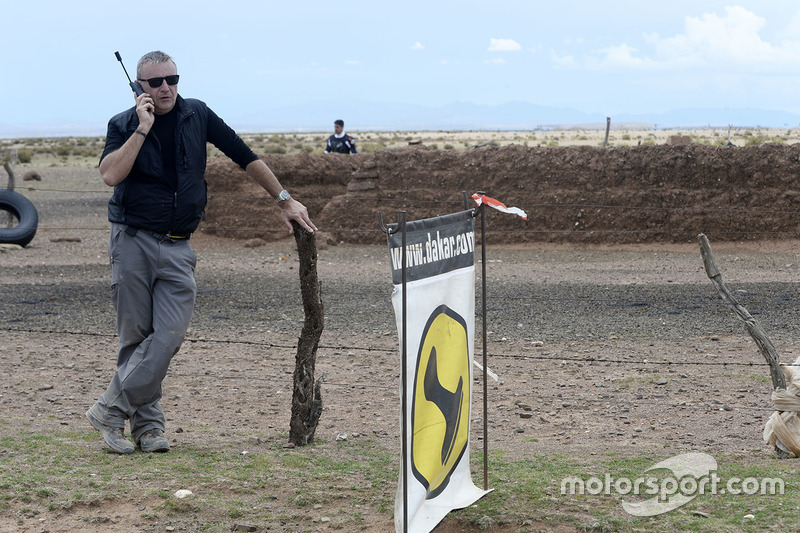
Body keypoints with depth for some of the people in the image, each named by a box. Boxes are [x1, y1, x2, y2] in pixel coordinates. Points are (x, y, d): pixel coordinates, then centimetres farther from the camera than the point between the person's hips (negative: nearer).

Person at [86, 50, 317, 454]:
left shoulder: (197, 115, 6)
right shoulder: (124, 125, 0)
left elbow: (245, 156, 11)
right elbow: (111, 175, -18)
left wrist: (284, 200, 10)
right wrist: (142, 129, -17)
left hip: (177, 247, 2)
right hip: (132, 240, -2)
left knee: (169, 334, -11)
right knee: (136, 336, -1)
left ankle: (110, 411, -3)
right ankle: (147, 423, 7)